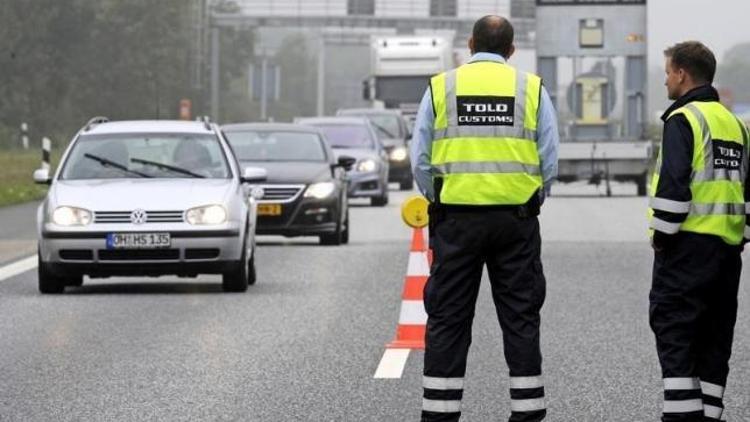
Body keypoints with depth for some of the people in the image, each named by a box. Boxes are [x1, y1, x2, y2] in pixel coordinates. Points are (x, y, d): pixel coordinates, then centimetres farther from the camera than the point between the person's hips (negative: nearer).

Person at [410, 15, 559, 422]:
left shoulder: (441, 87, 2)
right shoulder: (532, 88, 2)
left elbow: (420, 160, 1)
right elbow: (550, 162, 1)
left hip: (457, 219, 0)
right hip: (516, 217, 0)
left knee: (448, 319, 5)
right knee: (521, 318, 7)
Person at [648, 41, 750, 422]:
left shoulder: (683, 119, -9)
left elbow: (674, 185, -18)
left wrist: (662, 235, -10)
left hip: (689, 245, -8)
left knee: (673, 332, -6)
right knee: (714, 338, 11)